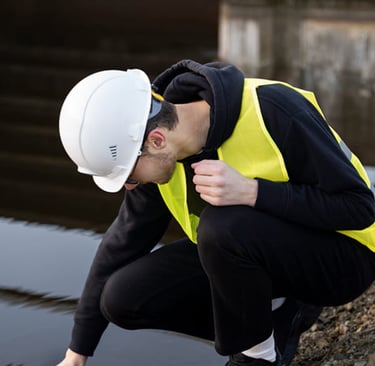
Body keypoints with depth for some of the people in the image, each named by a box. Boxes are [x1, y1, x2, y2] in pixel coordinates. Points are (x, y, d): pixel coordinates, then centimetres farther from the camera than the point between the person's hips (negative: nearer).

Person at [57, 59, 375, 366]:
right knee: (124, 297, -9)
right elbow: (123, 243, 4)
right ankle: (280, 319, 5)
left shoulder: (273, 112, -30)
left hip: (342, 254, -6)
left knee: (222, 227, -34)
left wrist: (250, 192, -36)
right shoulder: (162, 154, -10)